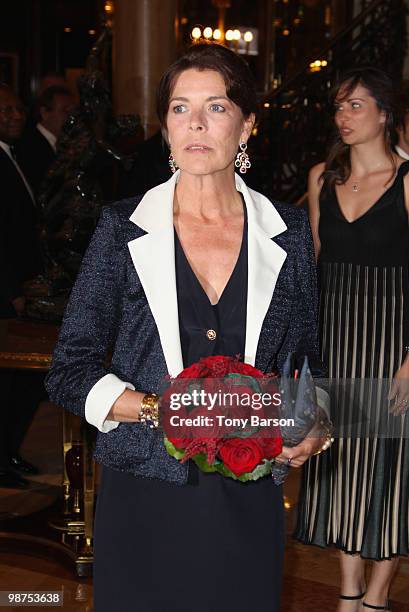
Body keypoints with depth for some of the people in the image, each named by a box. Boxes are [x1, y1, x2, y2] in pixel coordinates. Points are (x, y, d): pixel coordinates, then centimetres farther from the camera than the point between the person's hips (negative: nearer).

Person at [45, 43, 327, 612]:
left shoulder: (289, 232, 2)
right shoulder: (124, 228, -3)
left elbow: (310, 360, 12)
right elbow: (70, 373, -3)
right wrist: (161, 408, -18)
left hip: (248, 497, 2)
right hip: (144, 496, -1)